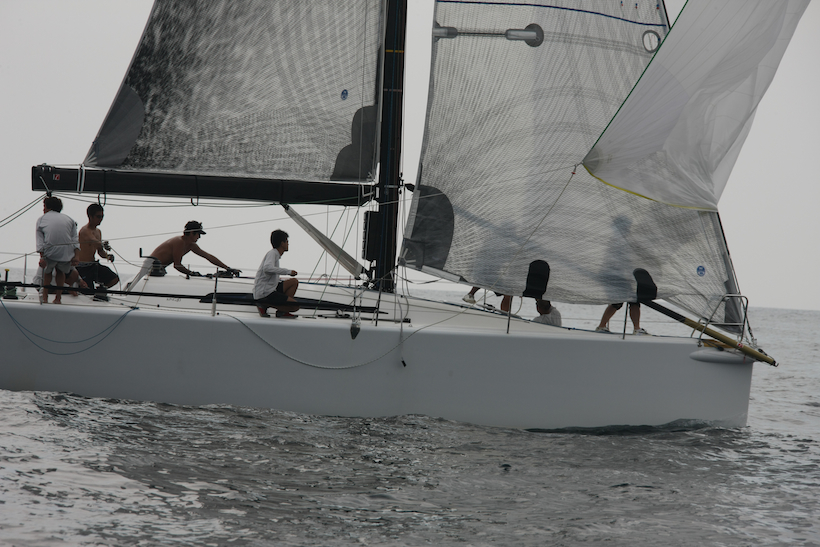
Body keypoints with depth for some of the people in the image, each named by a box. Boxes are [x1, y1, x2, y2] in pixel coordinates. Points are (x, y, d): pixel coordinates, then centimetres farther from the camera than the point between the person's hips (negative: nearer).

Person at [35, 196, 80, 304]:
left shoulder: (41, 219, 18)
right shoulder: (69, 219, 23)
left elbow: (40, 241, 6)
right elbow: (75, 239, 10)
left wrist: (42, 257, -1)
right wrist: (76, 256, 3)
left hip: (50, 251, -1)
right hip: (67, 251, 1)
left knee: (47, 271, 26)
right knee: (61, 271, 27)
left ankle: (45, 296, 25)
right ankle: (58, 297, 25)